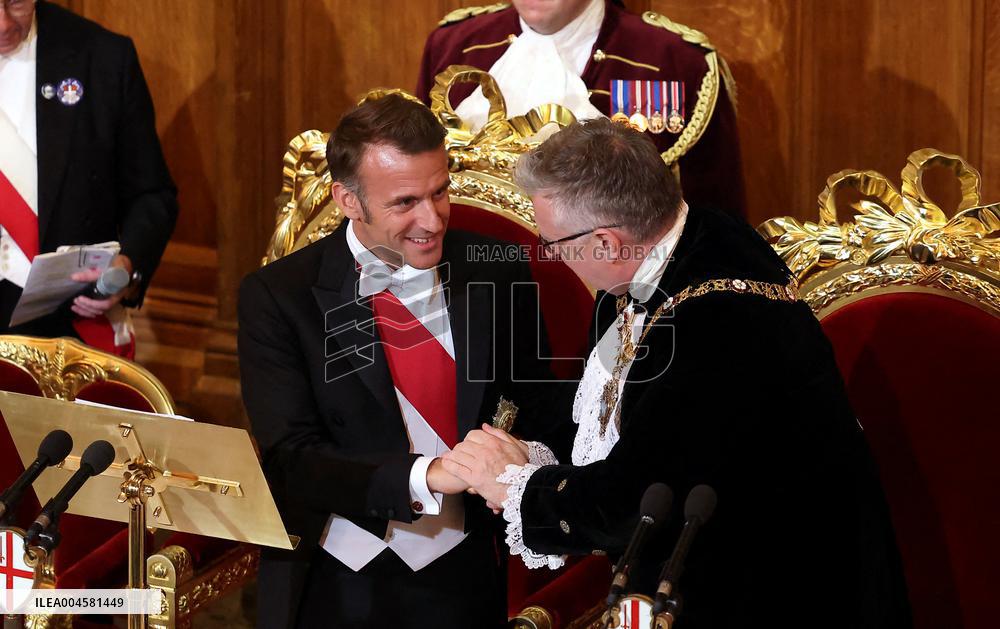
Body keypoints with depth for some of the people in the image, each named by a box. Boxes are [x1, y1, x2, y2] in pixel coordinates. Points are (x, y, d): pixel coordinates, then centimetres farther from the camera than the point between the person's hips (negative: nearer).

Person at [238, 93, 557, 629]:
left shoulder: (498, 276, -1)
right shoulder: (275, 297, -8)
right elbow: (293, 459, -16)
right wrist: (428, 477, -31)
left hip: (460, 581, 2)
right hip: (330, 585, -2)